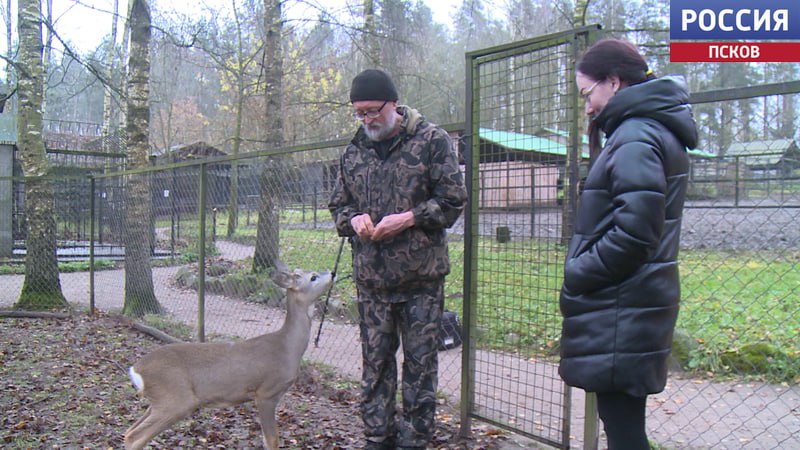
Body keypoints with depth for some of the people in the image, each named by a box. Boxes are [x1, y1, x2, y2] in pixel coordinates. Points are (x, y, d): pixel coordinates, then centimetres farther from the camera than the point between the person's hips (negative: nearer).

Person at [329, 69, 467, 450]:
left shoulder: (432, 140, -3)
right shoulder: (353, 151, 10)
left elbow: (453, 200, -4)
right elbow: (338, 204, 18)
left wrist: (408, 218, -15)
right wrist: (353, 219, -5)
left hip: (421, 277, -4)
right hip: (371, 278, 4)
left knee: (420, 362, 5)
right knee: (375, 362, 12)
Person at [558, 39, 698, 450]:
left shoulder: (636, 138, -16)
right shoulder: (653, 131, 16)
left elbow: (634, 233, -23)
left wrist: (577, 273, -13)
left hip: (623, 310, -10)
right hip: (630, 306, 10)